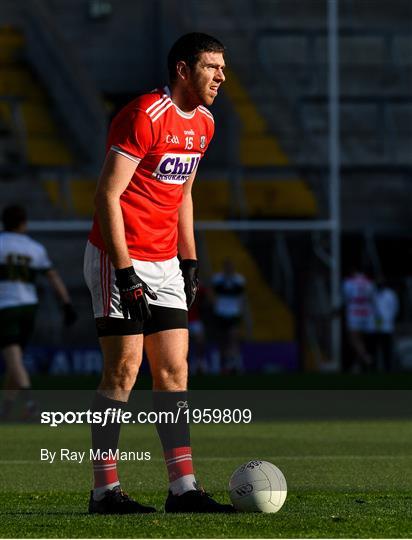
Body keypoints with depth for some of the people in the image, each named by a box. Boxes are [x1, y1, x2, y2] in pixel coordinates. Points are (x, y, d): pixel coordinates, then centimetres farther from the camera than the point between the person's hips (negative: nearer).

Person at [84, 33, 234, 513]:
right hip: (120, 259, -8)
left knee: (174, 369, 4)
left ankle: (183, 488, 4)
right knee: (123, 369, -8)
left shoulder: (203, 124, 11)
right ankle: (104, 491, -2)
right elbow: (107, 195, -18)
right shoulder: (144, 116, -16)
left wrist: (189, 262, 16)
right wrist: (125, 272, -20)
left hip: (164, 262, 8)